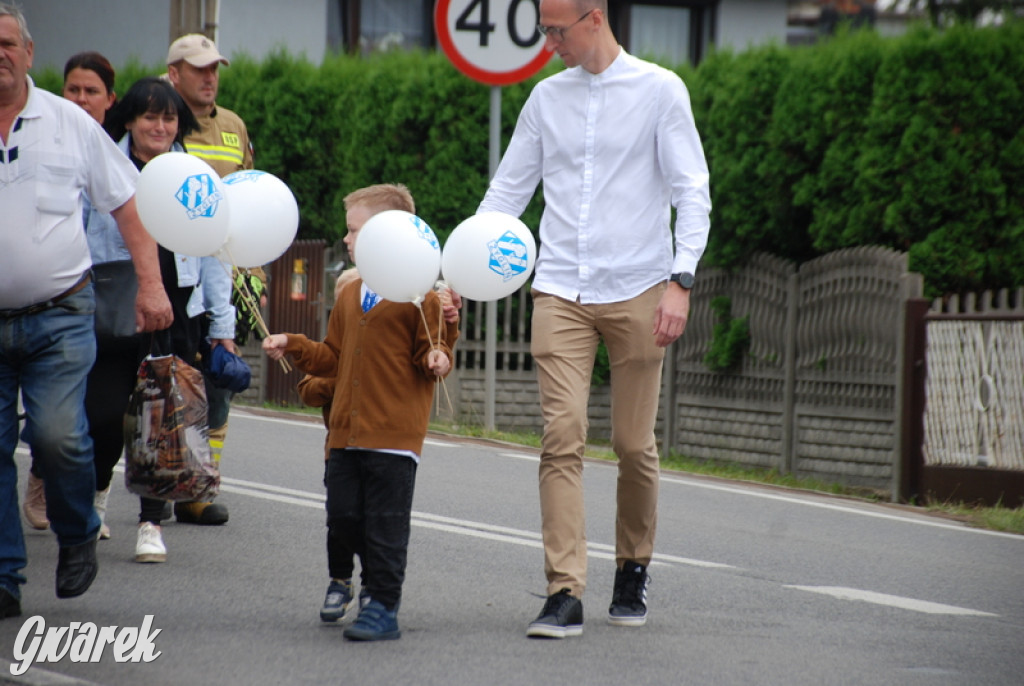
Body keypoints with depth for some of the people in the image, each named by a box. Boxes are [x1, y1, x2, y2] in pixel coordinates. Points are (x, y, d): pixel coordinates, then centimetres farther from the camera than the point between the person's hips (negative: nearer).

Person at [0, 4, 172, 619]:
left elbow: (126, 204, 9)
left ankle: (78, 537, 13)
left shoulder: (70, 123, 4)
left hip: (59, 314, -1)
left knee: (58, 434, -14)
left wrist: (151, 283, 2)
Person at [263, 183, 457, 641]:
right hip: (347, 431, 7)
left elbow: (430, 352, -7)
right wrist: (292, 347, 13)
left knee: (386, 522, -4)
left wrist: (436, 359, -28)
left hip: (394, 433, -7)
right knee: (343, 516, 8)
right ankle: (375, 579, 31)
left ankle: (383, 607, 3)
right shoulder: (349, 295, 16)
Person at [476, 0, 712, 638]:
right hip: (560, 292, 2)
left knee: (635, 445, 2)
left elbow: (692, 192, -3)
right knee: (562, 437, -10)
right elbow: (507, 190, 15)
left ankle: (634, 569, 25)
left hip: (637, 293, -2)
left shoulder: (659, 90, 0)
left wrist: (680, 280, -13)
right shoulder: (547, 96, 10)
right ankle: (565, 594, -13)